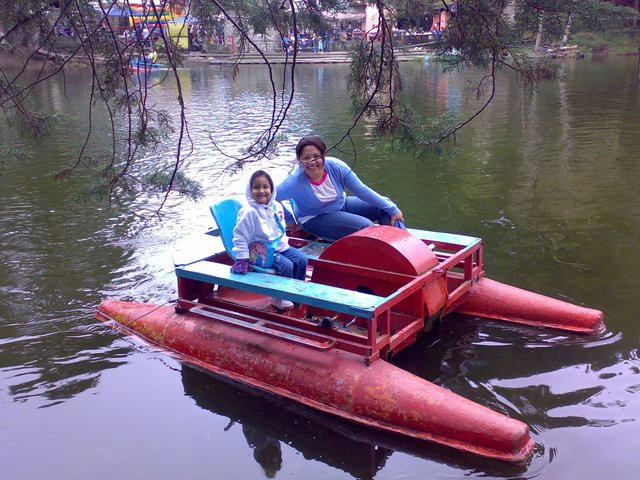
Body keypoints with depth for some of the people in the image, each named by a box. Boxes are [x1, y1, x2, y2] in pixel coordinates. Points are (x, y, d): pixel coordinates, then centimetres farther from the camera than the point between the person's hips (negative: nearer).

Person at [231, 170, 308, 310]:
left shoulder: (276, 206, 2)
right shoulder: (249, 212, -21)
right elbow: (240, 236, -18)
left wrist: (284, 242, 17)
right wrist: (242, 259, -19)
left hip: (281, 247, 8)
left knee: (302, 259, -2)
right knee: (286, 266, -23)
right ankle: (279, 298, -3)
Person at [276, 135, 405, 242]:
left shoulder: (336, 167, -20)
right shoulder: (295, 183, -30)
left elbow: (362, 190, -14)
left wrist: (392, 209, -11)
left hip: (342, 205, 5)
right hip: (315, 219, -5)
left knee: (383, 208, -4)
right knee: (366, 226, -24)